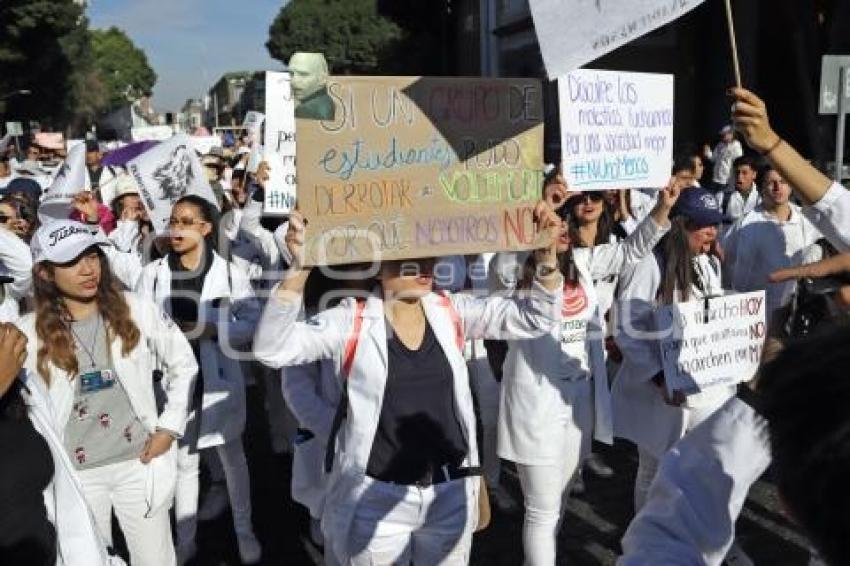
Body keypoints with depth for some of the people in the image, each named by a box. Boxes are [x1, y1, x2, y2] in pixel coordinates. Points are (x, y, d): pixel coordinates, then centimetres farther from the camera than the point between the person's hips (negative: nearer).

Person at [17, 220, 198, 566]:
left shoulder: (135, 311, -6)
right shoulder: (29, 334, -7)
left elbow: (183, 364, 3)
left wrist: (169, 427, -2)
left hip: (139, 462, 0)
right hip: (74, 473, 0)